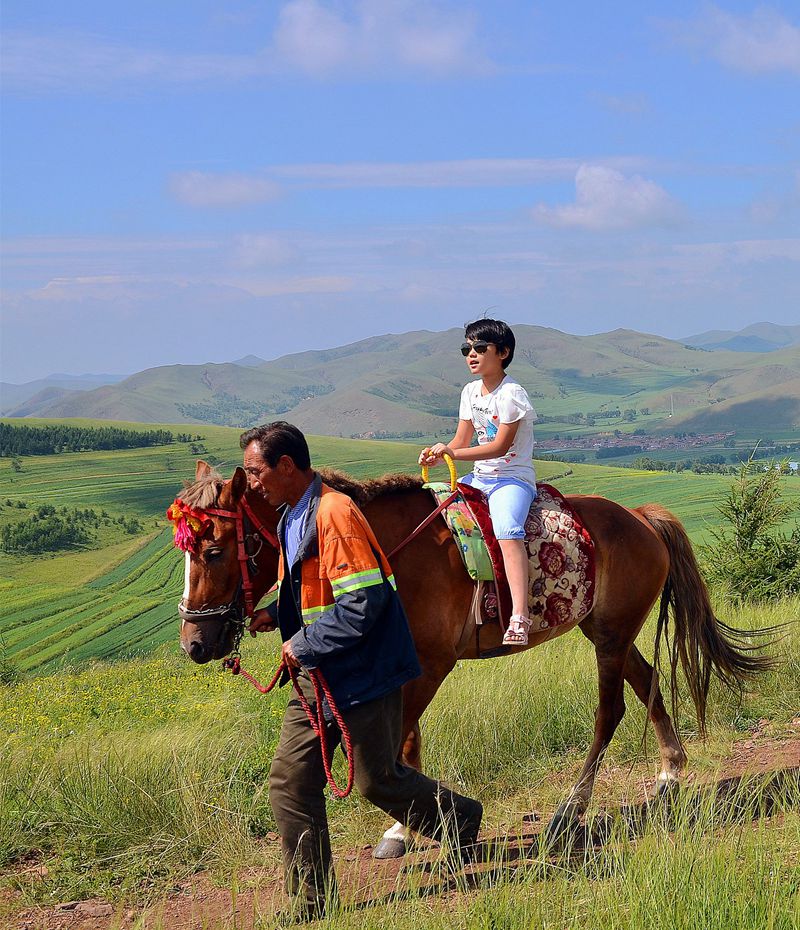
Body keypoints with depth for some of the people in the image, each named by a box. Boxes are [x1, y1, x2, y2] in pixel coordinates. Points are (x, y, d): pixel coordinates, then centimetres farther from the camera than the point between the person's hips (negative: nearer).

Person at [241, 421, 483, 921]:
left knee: (377, 780, 3)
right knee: (290, 782, 4)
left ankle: (459, 819, 31)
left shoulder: (334, 513, -21)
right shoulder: (293, 516, 11)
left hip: (363, 674, -9)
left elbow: (362, 602, -26)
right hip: (318, 676, 9)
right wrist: (273, 614, 5)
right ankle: (313, 903, 12)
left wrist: (304, 645, -18)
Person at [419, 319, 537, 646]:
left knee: (507, 529, -35)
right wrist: (437, 455, -8)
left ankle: (519, 616, -46)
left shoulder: (511, 394, -12)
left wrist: (452, 453, -25)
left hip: (513, 478, -9)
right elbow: (462, 441, 14)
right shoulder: (471, 392, 12)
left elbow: (500, 446, -19)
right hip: (479, 477, 9)